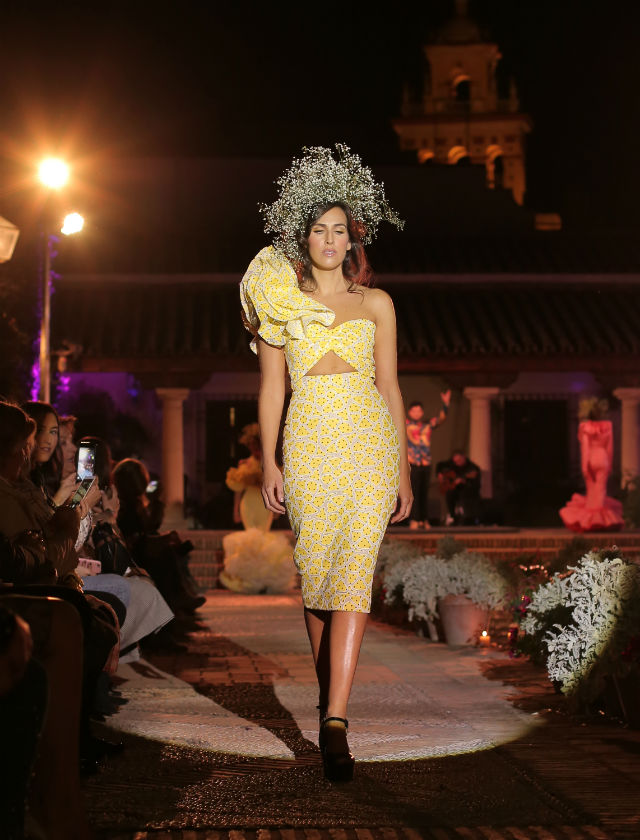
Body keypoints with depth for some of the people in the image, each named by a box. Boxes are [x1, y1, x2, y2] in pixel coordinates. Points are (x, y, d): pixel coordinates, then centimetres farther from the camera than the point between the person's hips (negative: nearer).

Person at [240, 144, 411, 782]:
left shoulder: (375, 304, 12)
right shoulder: (280, 300, 9)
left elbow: (389, 388, 12)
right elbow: (270, 387, 7)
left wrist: (402, 468, 9)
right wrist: (268, 462, -2)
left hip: (370, 442, 0)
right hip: (309, 445, 1)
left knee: (353, 572, -12)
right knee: (314, 572, 3)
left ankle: (334, 721, -18)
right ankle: (330, 695, 22)